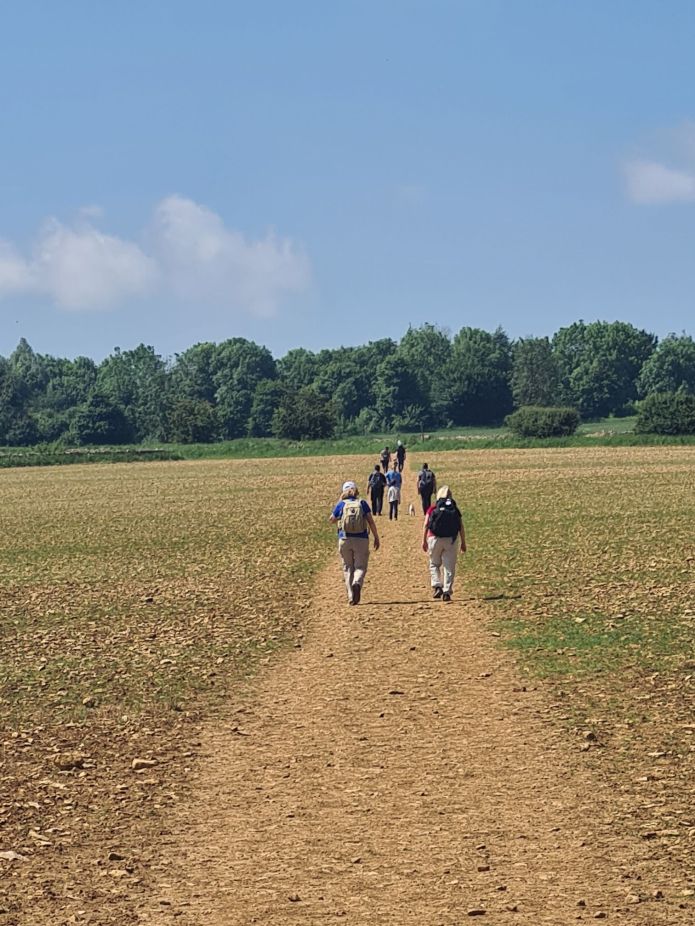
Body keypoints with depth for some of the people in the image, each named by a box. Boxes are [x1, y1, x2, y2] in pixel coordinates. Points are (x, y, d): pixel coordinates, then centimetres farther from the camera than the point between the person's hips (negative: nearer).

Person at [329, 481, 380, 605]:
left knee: (348, 568, 13)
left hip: (345, 539, 1)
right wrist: (376, 537, 4)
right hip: (361, 539, -1)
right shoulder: (362, 503, 3)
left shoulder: (341, 504, 3)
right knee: (360, 567, 4)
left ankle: (351, 597, 7)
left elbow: (331, 520, 16)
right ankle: (357, 583, -29)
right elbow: (371, 521, -2)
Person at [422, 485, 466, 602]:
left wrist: (424, 541, 2)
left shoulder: (433, 508, 5)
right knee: (449, 567, 6)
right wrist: (463, 543, 11)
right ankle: (447, 592, 1)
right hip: (452, 540, 0)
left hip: (435, 539, 0)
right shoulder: (455, 509, 8)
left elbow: (426, 525, -2)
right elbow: (461, 527, 5)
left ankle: (437, 586, -1)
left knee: (434, 564, 16)